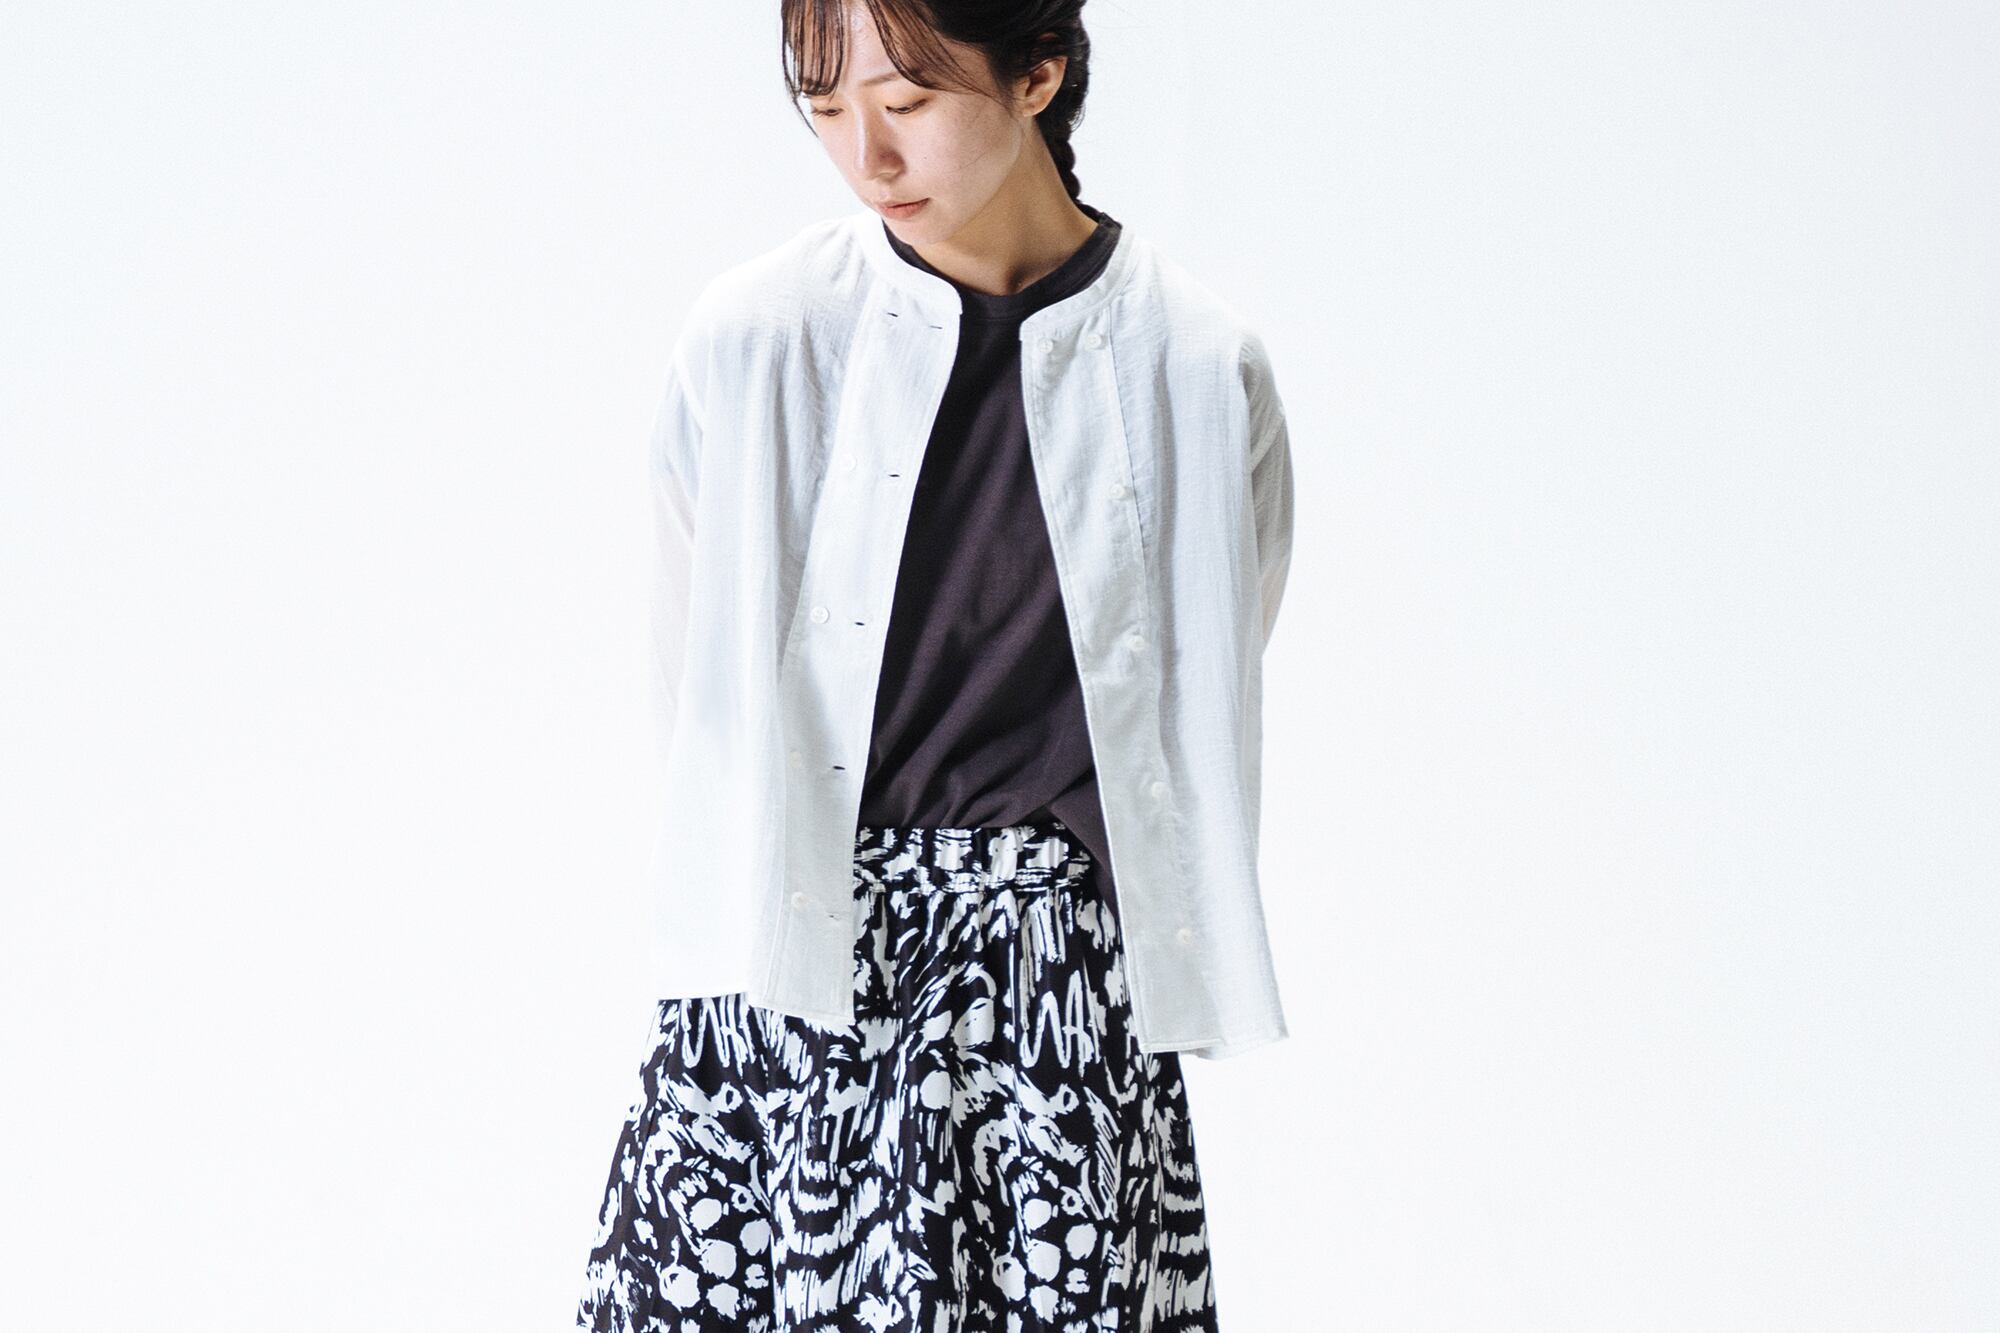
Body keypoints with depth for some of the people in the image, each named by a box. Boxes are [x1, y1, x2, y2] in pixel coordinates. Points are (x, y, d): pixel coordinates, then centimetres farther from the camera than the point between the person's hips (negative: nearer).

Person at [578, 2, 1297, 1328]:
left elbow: (1202, 715, 9)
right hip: (786, 971, 1)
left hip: (1066, 979, 0)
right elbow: (701, 698, 8)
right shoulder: (751, 339, 0)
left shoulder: (1205, 373, -1)